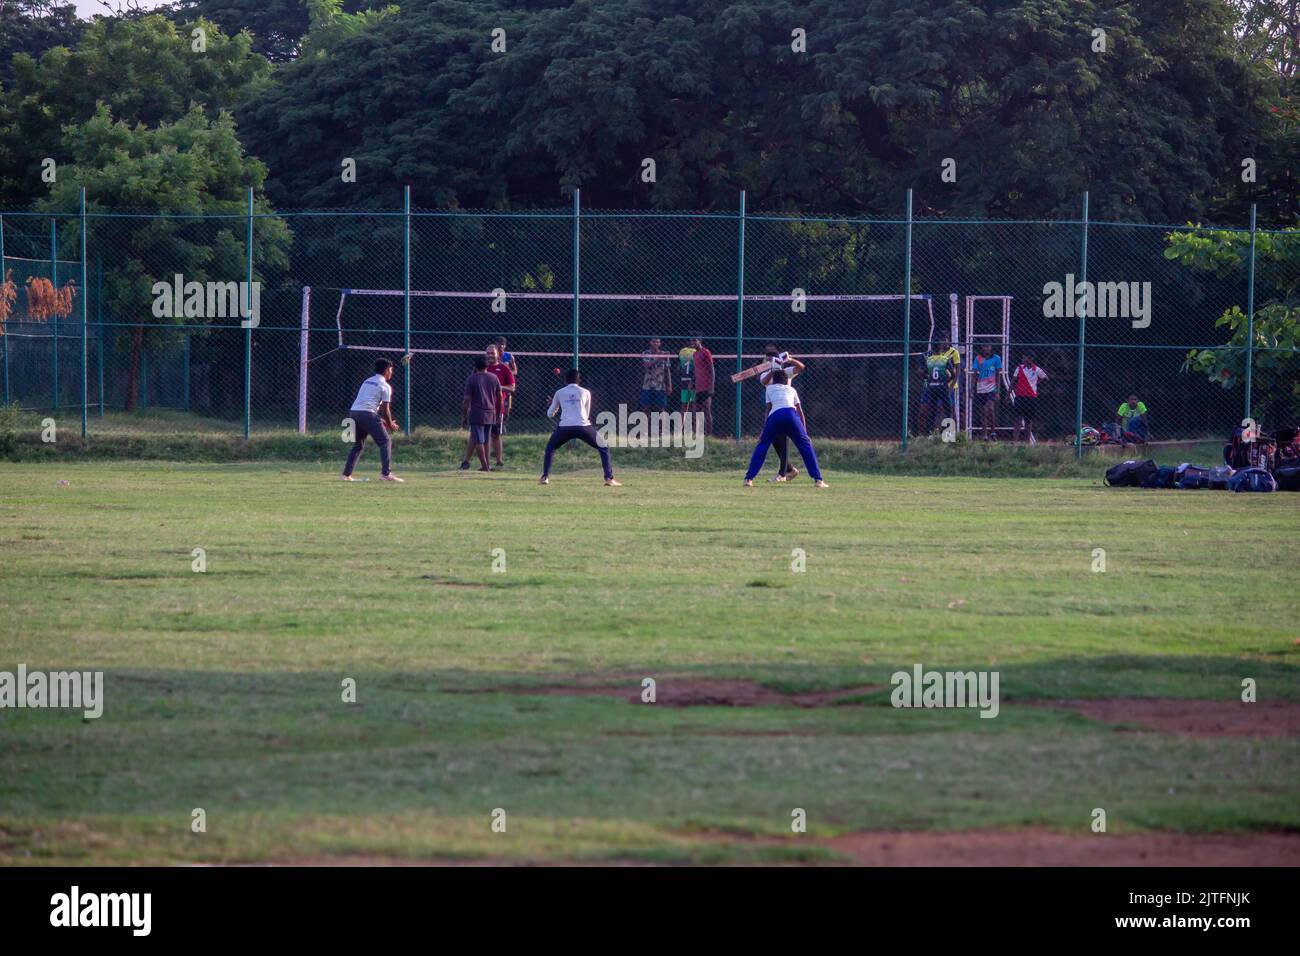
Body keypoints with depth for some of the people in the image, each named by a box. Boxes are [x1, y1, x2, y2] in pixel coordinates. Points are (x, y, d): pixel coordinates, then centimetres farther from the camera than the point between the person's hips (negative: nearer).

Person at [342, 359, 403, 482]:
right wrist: (390, 425, 15)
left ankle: (346, 474, 17)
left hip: (353, 413, 7)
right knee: (385, 442, -1)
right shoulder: (385, 386, 1)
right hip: (368, 415, -7)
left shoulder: (367, 381, 25)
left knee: (358, 445, 22)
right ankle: (386, 473, -13)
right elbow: (385, 408, -1)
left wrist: (381, 420, 30)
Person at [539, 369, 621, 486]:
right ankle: (609, 478, 2)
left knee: (550, 448, 26)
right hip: (583, 426, -1)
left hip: (565, 427, 1)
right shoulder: (585, 393, 14)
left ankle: (545, 477, 15)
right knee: (603, 449, 15)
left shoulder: (559, 393, 15)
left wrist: (553, 405, 44)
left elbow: (550, 414, 22)